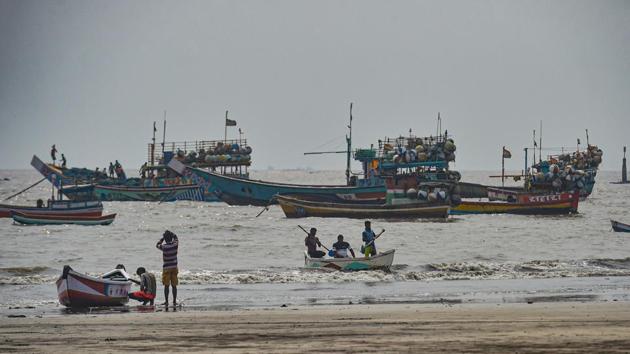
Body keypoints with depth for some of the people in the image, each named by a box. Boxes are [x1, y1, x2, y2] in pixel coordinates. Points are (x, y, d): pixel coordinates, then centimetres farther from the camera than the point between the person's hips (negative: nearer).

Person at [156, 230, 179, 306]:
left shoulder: (164, 247, -14)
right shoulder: (175, 245, -5)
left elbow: (157, 245, 7)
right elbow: (176, 238, 16)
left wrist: (163, 237, 10)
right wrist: (170, 233, 19)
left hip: (166, 268, -3)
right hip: (174, 267, 3)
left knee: (166, 285, 1)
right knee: (174, 285, 6)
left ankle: (166, 301, 1)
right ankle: (174, 301, 7)